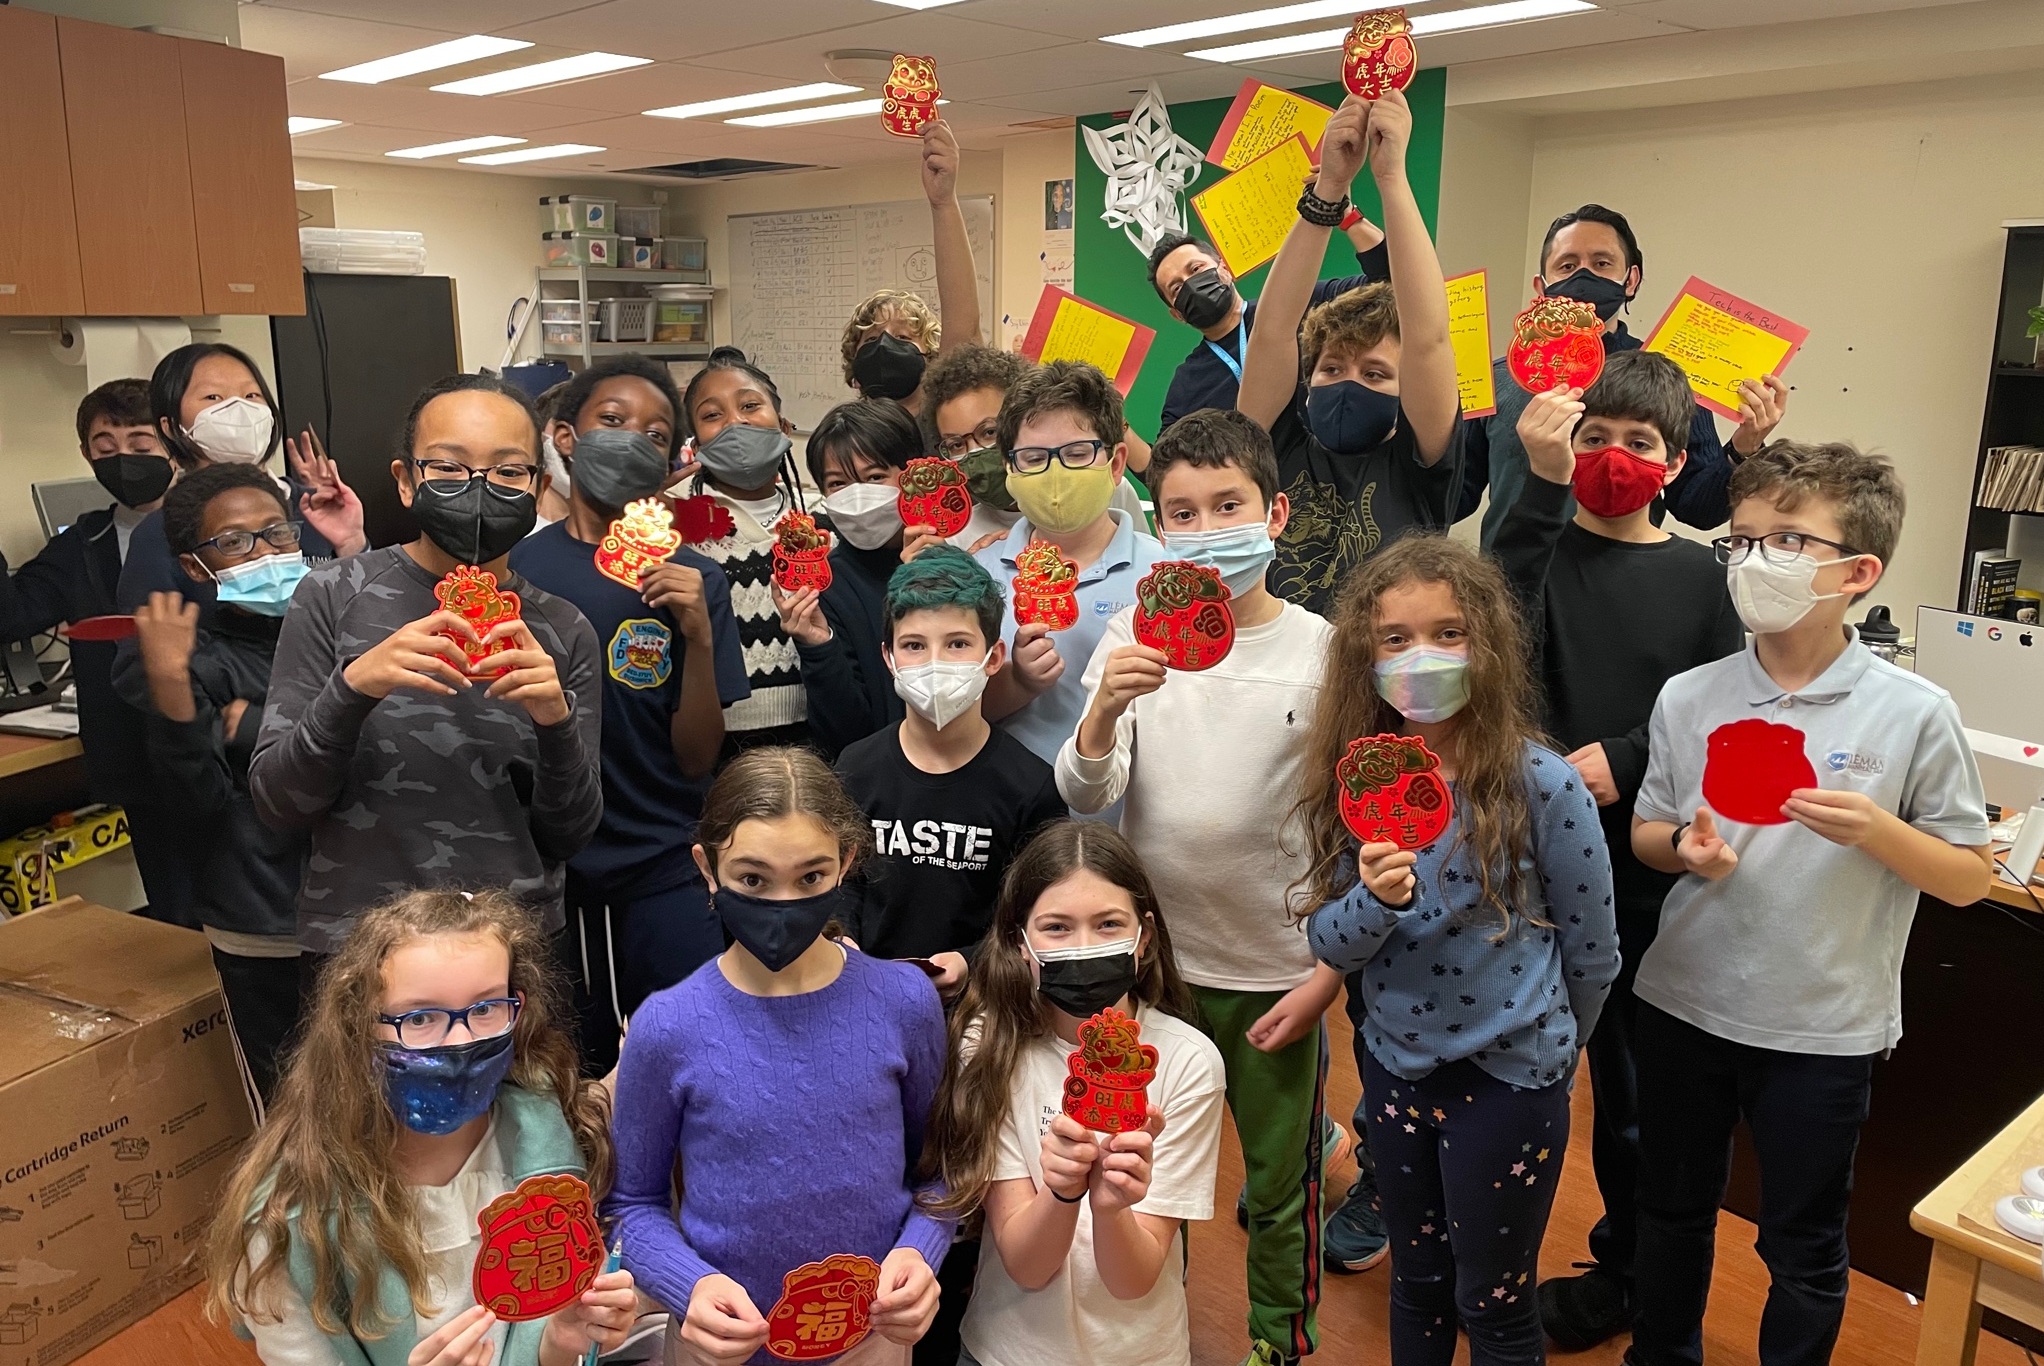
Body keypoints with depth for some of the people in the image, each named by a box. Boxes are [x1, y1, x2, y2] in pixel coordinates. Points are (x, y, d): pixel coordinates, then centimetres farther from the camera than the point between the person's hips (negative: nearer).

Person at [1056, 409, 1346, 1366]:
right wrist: (1104, 711, -32)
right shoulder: (1134, 638, -5)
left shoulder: (1321, 651, -8)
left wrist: (1329, 972, -6)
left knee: (1280, 1189, 17)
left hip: (1279, 970, -1)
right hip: (1154, 957, 1)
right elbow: (1084, 796, -12)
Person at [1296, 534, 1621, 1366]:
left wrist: (1543, 1050, 7)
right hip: (1394, 1063, 4)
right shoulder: (1353, 782, -8)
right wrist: (1375, 900, -27)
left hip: (1508, 1075, -3)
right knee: (1416, 1282, 23)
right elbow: (1330, 943, -6)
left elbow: (1592, 952, -7)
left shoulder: (1540, 784, -19)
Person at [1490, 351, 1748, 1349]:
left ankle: (1622, 1271, 37)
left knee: (1628, 1079, 15)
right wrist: (1544, 482, -27)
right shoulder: (1543, 546, -3)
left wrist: (1627, 760, -16)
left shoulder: (1698, 574, 1)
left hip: (1646, 872, 1)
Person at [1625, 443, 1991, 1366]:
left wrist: (1878, 831, -24)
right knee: (1671, 1210, 21)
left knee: (1803, 1246, 16)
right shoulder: (1688, 699, -4)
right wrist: (1685, 849, -16)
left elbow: (1970, 878, -5)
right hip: (1683, 1003, 3)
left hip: (1823, 1027, -3)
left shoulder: (1913, 714, -12)